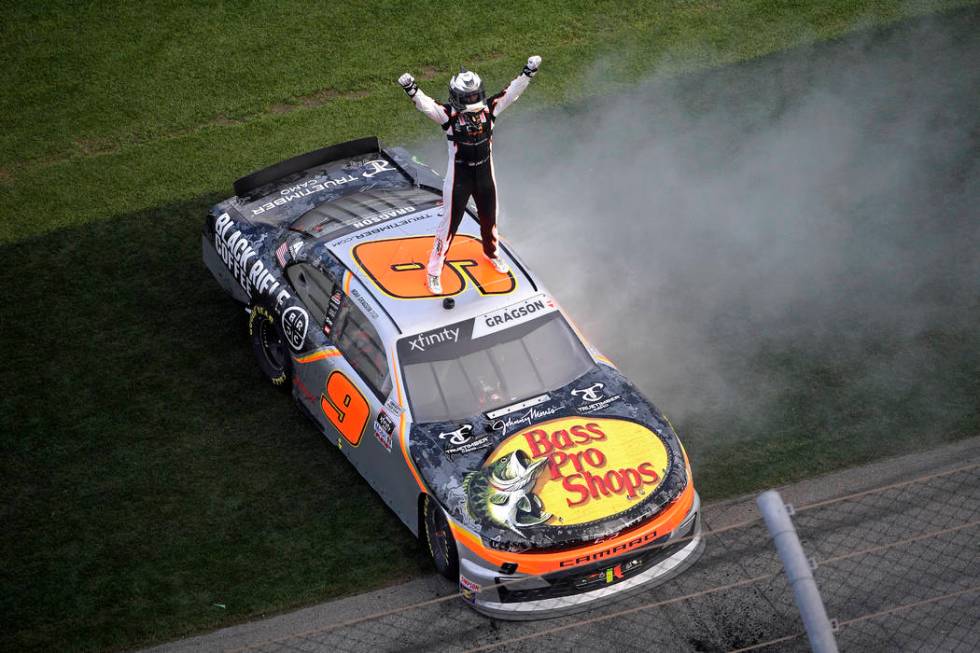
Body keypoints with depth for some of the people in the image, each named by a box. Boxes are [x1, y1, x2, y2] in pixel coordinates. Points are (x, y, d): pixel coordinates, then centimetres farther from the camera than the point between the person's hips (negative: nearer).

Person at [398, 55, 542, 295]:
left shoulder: (489, 109, -8)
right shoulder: (448, 115, -19)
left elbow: (511, 93, -10)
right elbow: (426, 105, -34)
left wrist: (528, 73, -23)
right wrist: (412, 90, -53)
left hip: (485, 175, 4)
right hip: (459, 178, -4)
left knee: (489, 219, 24)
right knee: (450, 224, 3)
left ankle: (491, 253, 53)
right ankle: (434, 270, 17)